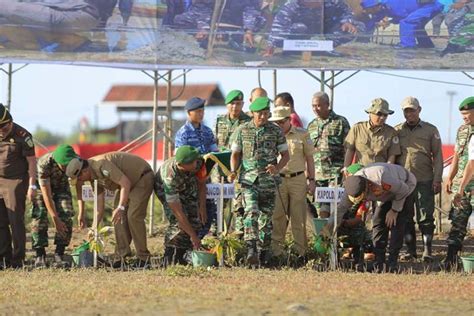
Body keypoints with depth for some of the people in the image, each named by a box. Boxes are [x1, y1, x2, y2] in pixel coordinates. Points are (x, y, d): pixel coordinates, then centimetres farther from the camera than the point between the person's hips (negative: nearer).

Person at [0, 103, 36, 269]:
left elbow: (32, 161, -7)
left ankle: (17, 260, -4)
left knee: (16, 221, -6)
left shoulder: (22, 136, -8)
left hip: (16, 182, -5)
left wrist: (32, 186, -11)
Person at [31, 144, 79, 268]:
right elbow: (47, 195, -35)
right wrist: (55, 220, -36)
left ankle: (59, 255, -13)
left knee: (66, 217, -17)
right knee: (39, 219, -19)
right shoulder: (44, 164, -38)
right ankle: (40, 255, -11)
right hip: (42, 187, -2)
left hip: (61, 187, 2)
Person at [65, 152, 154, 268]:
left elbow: (126, 183, -32)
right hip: (130, 181, 10)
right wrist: (94, 228, 5)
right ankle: (122, 256, 0)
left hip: (143, 177, -10)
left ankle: (144, 258, -10)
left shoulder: (102, 165, -30)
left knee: (133, 216, -16)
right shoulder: (93, 177, 1)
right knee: (119, 217, 0)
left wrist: (121, 207, -32)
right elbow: (100, 203, 7)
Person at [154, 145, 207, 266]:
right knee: (178, 221, -24)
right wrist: (193, 236, -39)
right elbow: (178, 212, -41)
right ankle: (169, 259, -16)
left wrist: (202, 207, -13)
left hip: (187, 186, 5)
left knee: (196, 219, -7)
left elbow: (201, 183, -9)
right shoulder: (169, 177, -45)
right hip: (164, 188, -5)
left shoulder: (199, 162, -34)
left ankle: (182, 256, 3)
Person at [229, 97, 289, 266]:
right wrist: (233, 171, -5)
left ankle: (265, 253, 17)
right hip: (249, 179, -1)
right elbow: (236, 154, 12)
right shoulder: (242, 131, 5)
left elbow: (285, 154, 7)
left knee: (266, 216, 6)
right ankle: (251, 250, -28)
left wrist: (277, 168, -12)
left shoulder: (275, 131, 3)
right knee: (251, 212, -18)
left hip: (269, 180, 1)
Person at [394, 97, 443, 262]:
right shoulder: (397, 131, 10)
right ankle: (410, 250, 10)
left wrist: (437, 179, -4)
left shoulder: (430, 130, 7)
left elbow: (437, 156, 5)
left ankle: (427, 250, 1)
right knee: (405, 217, 3)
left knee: (425, 217, -4)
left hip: (425, 181, -2)